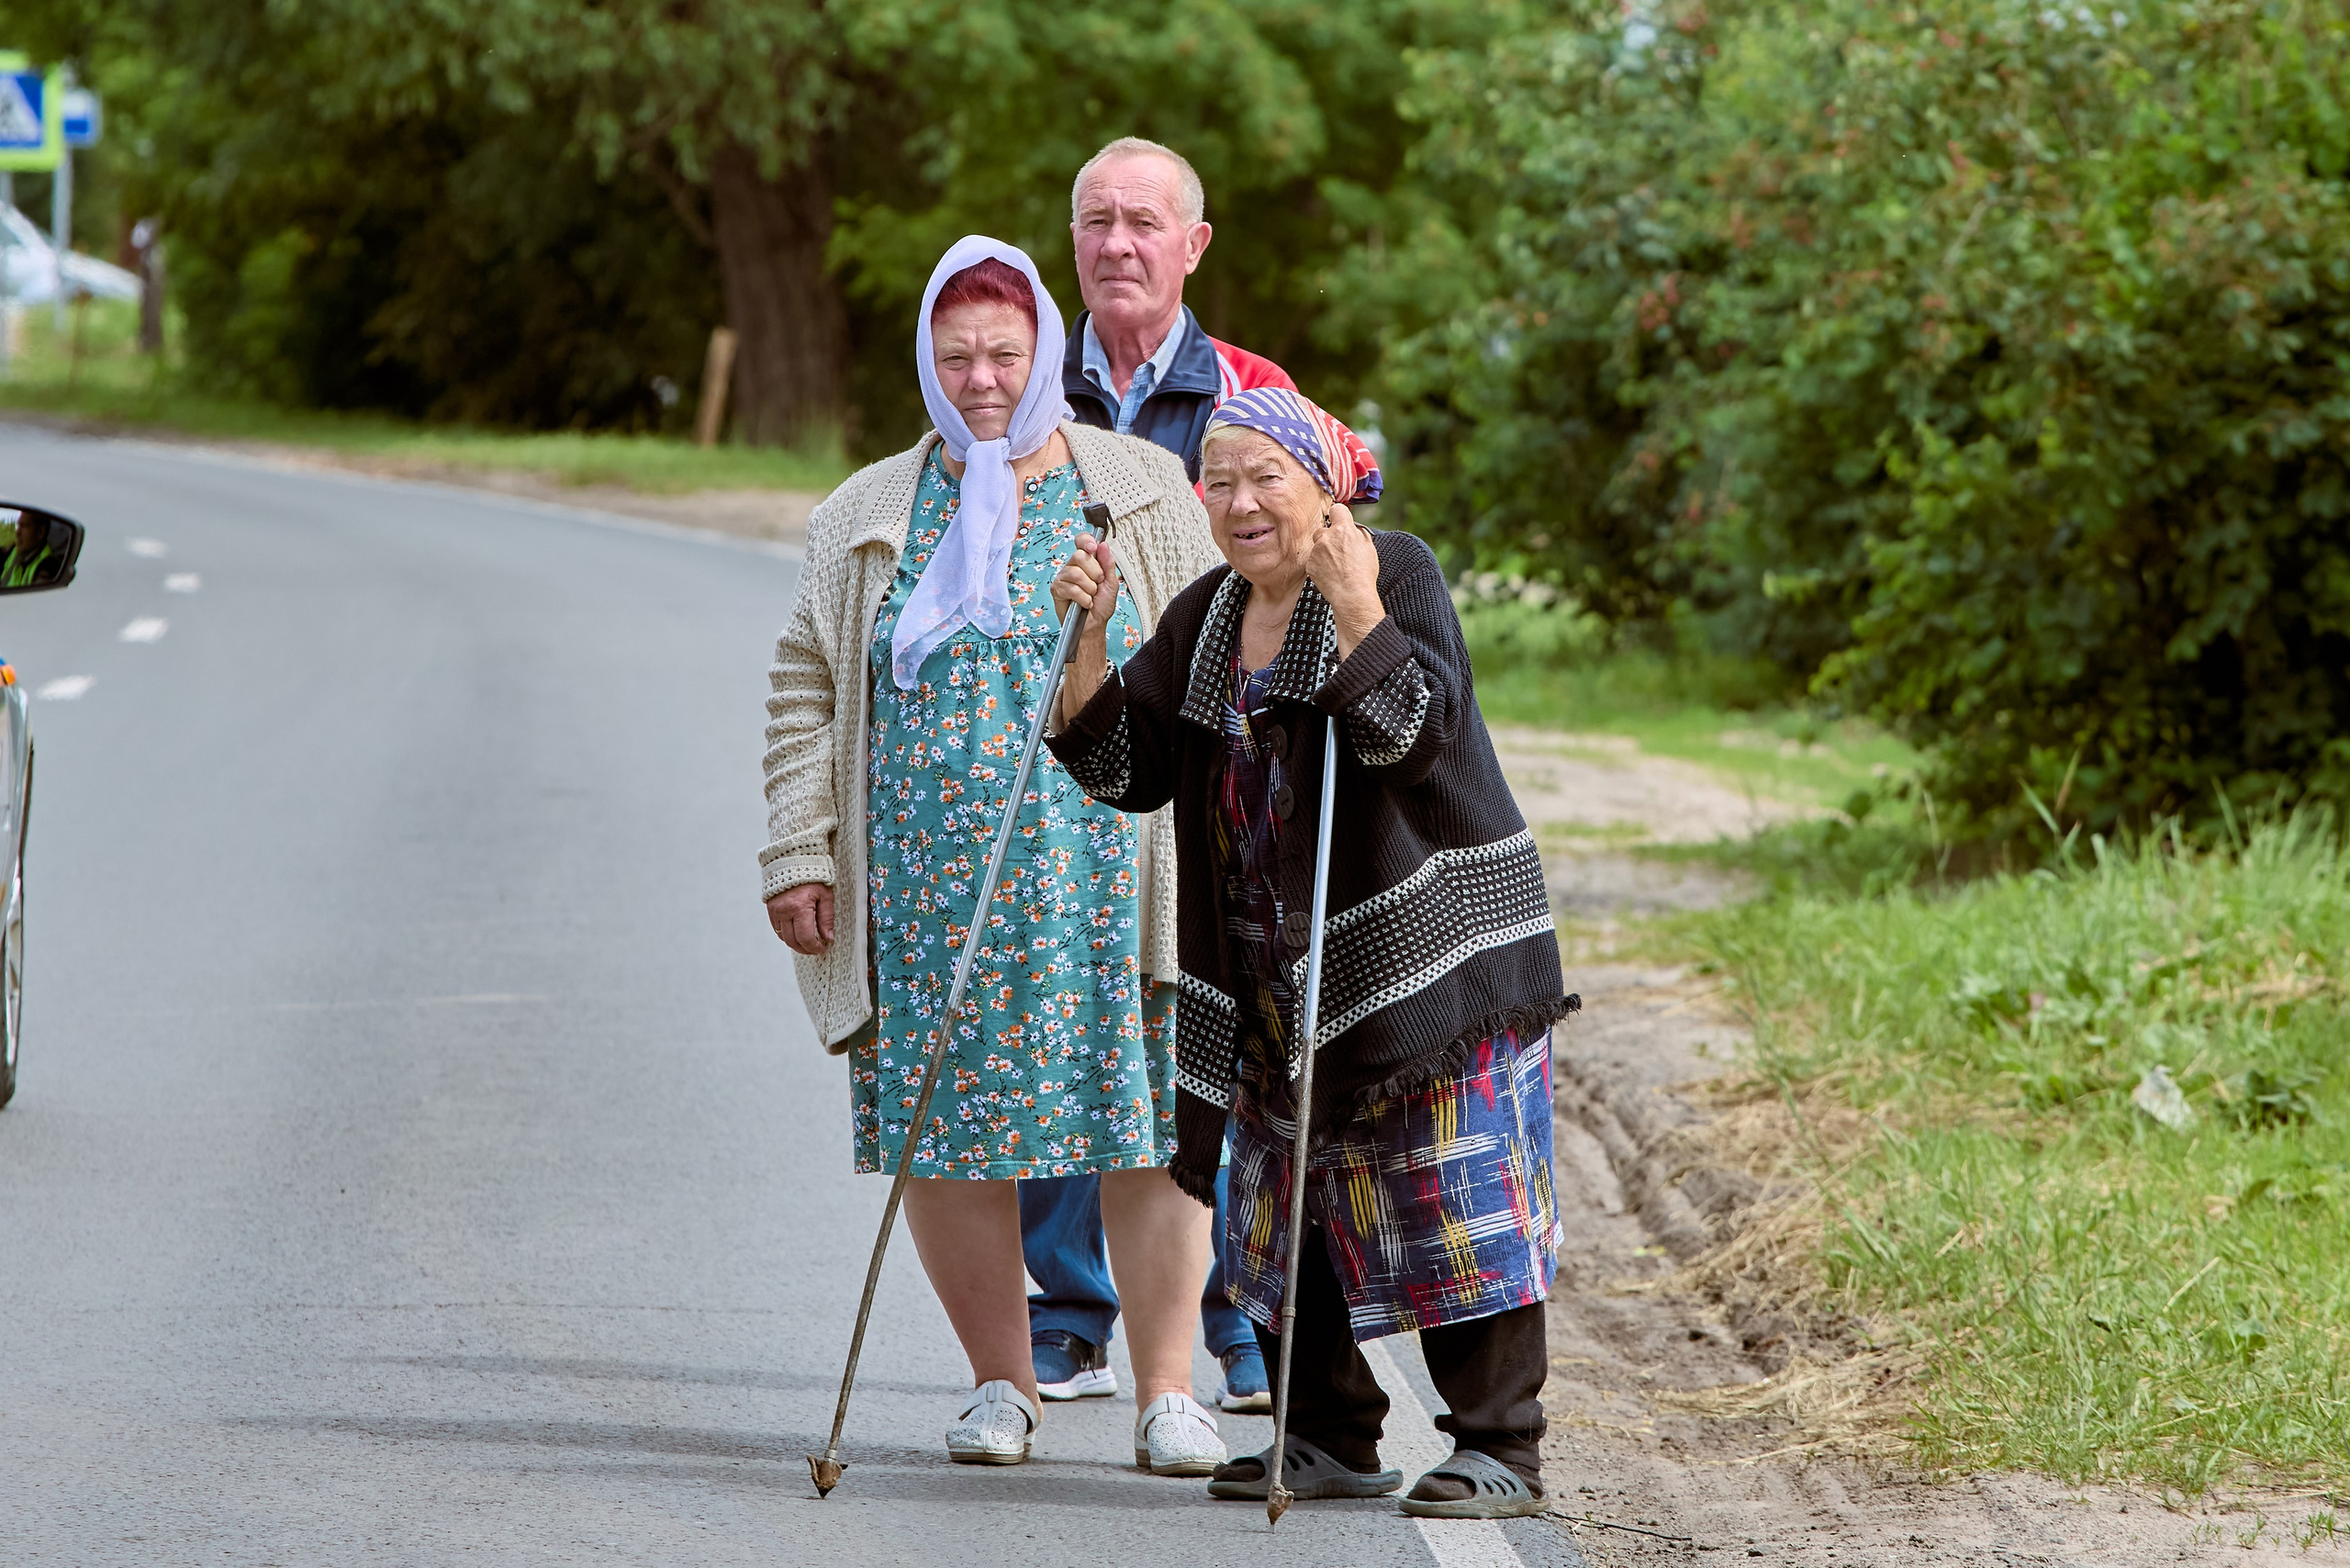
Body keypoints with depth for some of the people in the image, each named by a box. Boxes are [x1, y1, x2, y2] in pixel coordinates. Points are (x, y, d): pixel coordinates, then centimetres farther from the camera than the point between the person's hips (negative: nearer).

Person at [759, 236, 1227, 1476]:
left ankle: (1166, 1393, 2)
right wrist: (798, 851, 3)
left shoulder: (1147, 496, 8)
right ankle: (1001, 1384, 14)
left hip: (1107, 881, -1)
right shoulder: (868, 517, 12)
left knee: (1147, 1126, -5)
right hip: (928, 889, 2)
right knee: (943, 1135, 1)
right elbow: (804, 689, 12)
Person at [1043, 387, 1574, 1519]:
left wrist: (1357, 610, -33)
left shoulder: (1398, 574, -9)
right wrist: (1088, 640, -5)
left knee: (1458, 1196, -7)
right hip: (1281, 976, 7)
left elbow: (1416, 734, -23)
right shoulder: (1205, 620, 10)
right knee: (1292, 1201, 10)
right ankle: (1331, 1438, 22)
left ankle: (1501, 1452, -1)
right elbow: (1130, 770, 6)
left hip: (1426, 943, -7)